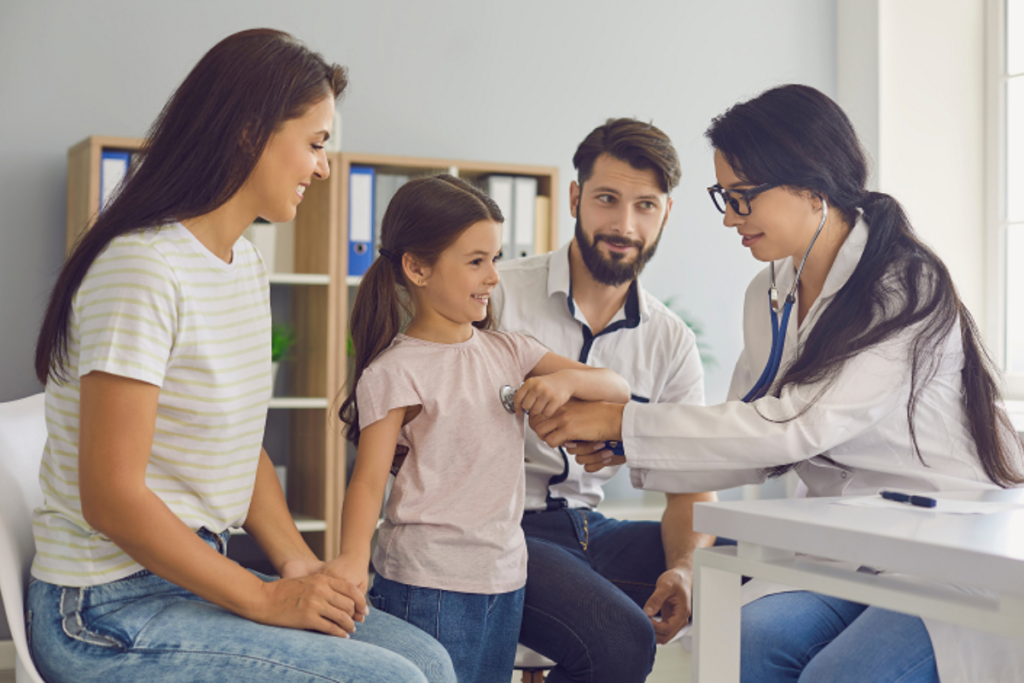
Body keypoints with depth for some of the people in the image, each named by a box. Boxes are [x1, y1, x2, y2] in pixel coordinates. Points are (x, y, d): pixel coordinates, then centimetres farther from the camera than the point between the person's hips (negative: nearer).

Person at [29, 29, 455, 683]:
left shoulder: (247, 263, 11)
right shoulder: (143, 267, -20)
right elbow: (112, 500, -22)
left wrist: (300, 563, -2)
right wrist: (265, 600, -16)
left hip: (198, 574, 9)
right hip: (109, 610, -9)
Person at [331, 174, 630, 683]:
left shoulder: (506, 351, 10)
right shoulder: (393, 372, -9)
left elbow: (618, 388, 11)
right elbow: (369, 478, -14)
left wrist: (566, 378, -9)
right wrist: (352, 557, -30)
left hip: (505, 577, 6)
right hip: (428, 584, -6)